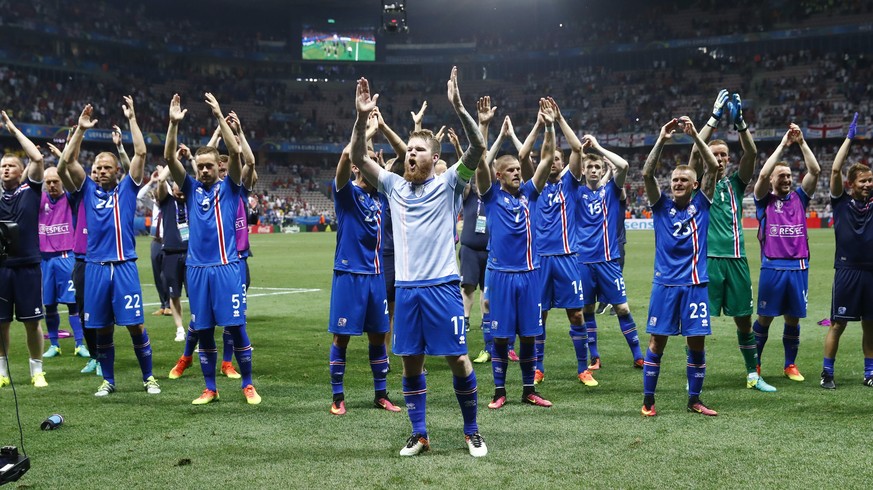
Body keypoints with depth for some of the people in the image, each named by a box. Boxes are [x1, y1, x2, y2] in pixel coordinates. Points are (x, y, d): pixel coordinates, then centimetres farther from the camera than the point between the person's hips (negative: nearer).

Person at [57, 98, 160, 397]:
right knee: (102, 329, 7)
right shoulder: (88, 190, 10)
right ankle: (108, 381, 19)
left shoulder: (127, 188, 7)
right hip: (96, 267, 2)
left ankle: (148, 377, 9)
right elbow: (66, 162, 1)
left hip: (124, 266, -2)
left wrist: (131, 119, -2)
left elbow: (140, 153, -2)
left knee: (135, 325, -2)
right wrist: (80, 129, -3)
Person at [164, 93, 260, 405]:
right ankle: (210, 389, 15)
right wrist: (174, 123, -13)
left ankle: (248, 385, 9)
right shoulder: (191, 189, 10)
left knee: (235, 327, -3)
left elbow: (236, 152, -10)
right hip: (197, 268, 3)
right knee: (203, 331, 6)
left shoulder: (229, 187, 4)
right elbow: (169, 158, -1)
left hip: (226, 267, -3)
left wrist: (219, 117, -14)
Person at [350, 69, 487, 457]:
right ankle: (419, 435, 19)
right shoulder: (394, 186, 9)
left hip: (442, 286, -4)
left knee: (457, 359, 0)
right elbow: (359, 158, 2)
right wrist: (362, 117, -13)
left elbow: (478, 148, -14)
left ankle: (471, 432, 15)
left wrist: (457, 107, -26)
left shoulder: (448, 184, -1)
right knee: (411, 362, 8)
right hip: (406, 287, 4)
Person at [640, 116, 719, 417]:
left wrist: (695, 136, -13)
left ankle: (694, 400, 16)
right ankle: (648, 400, 10)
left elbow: (713, 167, -4)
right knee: (657, 341, 1)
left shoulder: (701, 204, 6)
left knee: (697, 343, 3)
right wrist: (662, 140, -17)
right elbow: (647, 173, -9)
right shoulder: (661, 206, 5)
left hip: (695, 283, 1)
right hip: (665, 283, -1)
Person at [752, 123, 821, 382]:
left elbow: (815, 171, 1)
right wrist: (783, 144, -12)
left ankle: (790, 365, 21)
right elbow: (762, 174, -14)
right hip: (772, 267, -3)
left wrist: (802, 142, -6)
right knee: (765, 318, 2)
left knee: (793, 319, 9)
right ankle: (754, 364, 13)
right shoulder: (765, 200, 3)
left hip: (799, 266, 3)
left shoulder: (799, 198, 11)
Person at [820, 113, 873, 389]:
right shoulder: (841, 202, 0)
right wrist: (849, 138, -8)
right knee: (838, 324, -1)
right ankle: (827, 373, 7)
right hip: (847, 270, -4)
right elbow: (835, 170, -10)